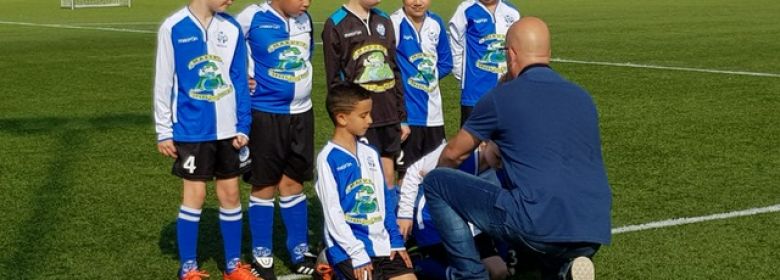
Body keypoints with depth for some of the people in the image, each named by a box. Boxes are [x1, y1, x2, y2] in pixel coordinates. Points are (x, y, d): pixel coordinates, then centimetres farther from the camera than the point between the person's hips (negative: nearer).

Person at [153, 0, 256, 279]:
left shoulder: (231, 28, 1)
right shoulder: (173, 29, -9)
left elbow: (239, 79, 6)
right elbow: (163, 82, -4)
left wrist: (243, 126, 3)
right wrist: (164, 131, -3)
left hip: (227, 129, 4)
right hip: (191, 130, -3)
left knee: (230, 193, 9)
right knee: (194, 194, 1)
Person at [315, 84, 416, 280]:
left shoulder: (370, 154, 11)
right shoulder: (328, 159, -10)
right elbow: (333, 212, -13)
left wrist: (396, 240, 8)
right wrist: (357, 254, -16)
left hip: (381, 244, 7)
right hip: (349, 246, -7)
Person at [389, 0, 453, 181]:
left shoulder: (435, 24, 4)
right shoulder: (394, 23, -14)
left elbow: (446, 63, 13)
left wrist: (429, 76, 0)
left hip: (433, 111, 6)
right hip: (407, 112, -5)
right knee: (407, 171, 4)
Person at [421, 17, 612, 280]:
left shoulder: (501, 97, 5)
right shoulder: (582, 98, 19)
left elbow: (453, 153, 20)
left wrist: (438, 169, 44)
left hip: (539, 225, -5)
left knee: (436, 183, 10)